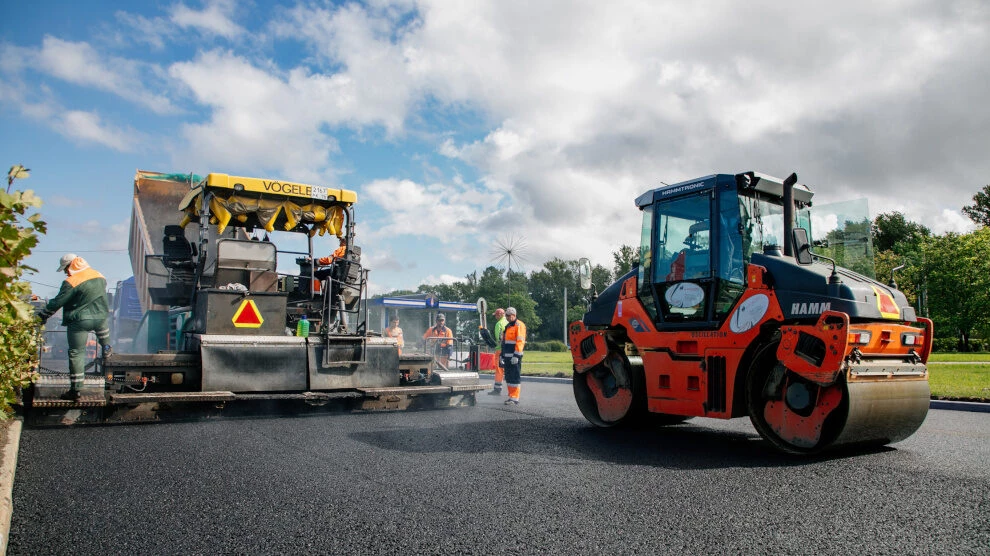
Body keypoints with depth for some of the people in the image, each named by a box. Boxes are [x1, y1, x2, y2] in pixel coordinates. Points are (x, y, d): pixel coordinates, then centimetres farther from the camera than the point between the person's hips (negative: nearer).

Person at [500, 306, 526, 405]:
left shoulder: (519, 325, -9)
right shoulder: (507, 326, 20)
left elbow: (520, 341, -17)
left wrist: (516, 356, -21)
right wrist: (502, 356, 22)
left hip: (514, 357, -9)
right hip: (507, 356, 9)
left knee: (515, 377, -8)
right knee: (508, 377, 12)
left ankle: (515, 398, -5)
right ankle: (511, 396, 19)